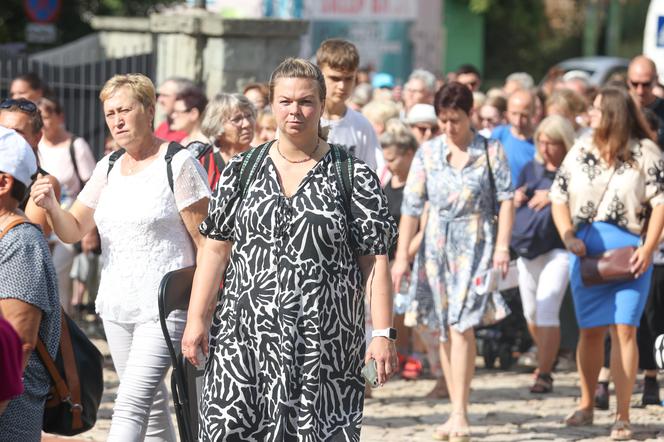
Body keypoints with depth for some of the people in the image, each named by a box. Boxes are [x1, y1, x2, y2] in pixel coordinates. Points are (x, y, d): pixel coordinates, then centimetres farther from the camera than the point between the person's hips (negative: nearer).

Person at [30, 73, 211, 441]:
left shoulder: (178, 164, -9)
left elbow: (205, 241, -8)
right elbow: (73, 230, 9)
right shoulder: (108, 168, 11)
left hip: (164, 308, -7)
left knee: (131, 405, -16)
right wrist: (51, 206, -13)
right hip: (116, 306, 7)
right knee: (152, 404, 15)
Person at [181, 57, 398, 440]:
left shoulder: (353, 176, 2)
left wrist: (383, 334, -8)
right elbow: (216, 249, 10)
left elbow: (375, 261, -1)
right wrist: (197, 319, 4)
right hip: (245, 337, 2)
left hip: (326, 344, -2)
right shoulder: (242, 171, 10)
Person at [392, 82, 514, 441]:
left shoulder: (490, 151, 1)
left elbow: (505, 198, -1)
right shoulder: (428, 153, 6)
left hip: (475, 244, -3)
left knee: (462, 326, -14)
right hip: (436, 245, 3)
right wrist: (402, 255, 2)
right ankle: (457, 413, 12)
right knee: (445, 329, 5)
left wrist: (502, 245, -12)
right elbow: (411, 206, 5)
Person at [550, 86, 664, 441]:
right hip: (586, 251, 4)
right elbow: (558, 198, 10)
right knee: (590, 330, 10)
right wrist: (569, 237, -5)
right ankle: (586, 405, 26)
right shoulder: (581, 151, 7)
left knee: (624, 330, -9)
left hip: (628, 250, -3)